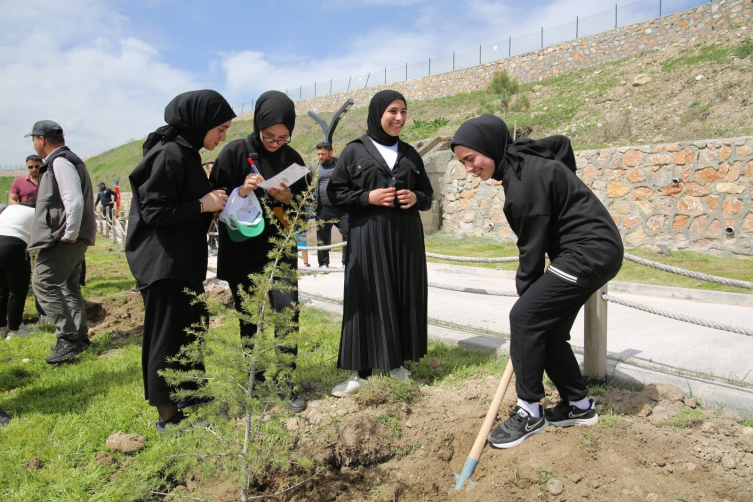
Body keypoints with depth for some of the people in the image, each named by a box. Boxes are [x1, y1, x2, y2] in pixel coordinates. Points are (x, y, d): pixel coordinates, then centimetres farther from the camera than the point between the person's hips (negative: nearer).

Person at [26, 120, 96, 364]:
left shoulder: (60, 162, -13)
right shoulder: (66, 160, 20)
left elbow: (74, 201, -25)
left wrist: (69, 234, -20)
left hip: (64, 238, -11)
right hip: (73, 237, 11)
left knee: (43, 282, -9)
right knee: (67, 286, 16)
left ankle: (68, 338, -10)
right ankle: (80, 337, 22)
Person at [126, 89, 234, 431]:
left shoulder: (185, 152, 11)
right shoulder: (170, 154, -18)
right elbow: (154, 211, -21)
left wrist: (211, 199, 4)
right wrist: (202, 205, -16)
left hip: (184, 260, 10)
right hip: (163, 262, -10)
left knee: (193, 325, 20)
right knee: (168, 335, 0)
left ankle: (187, 392, 37)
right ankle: (167, 414, 14)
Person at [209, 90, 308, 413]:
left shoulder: (292, 159, 5)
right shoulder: (235, 152, -3)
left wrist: (288, 198, -12)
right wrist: (241, 191, -21)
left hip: (279, 249, 1)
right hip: (242, 251, -1)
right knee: (249, 318, 8)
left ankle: (285, 382, 4)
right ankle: (256, 378, 26)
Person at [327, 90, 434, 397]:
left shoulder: (410, 154, 13)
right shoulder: (355, 151, 2)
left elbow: (427, 193, 17)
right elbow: (335, 192, 0)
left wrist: (416, 198, -5)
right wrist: (368, 198, -13)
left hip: (406, 237, 4)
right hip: (368, 237, -4)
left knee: (404, 299, 6)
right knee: (368, 300, -3)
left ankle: (396, 362, 21)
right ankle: (362, 371, 8)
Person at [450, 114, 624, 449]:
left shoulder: (526, 177, -21)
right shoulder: (522, 164, 8)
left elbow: (533, 245, -17)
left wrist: (525, 292, -5)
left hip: (589, 254, -10)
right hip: (597, 251, 10)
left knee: (524, 317, -12)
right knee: (547, 328, 11)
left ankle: (529, 414, -2)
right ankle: (579, 406, 25)